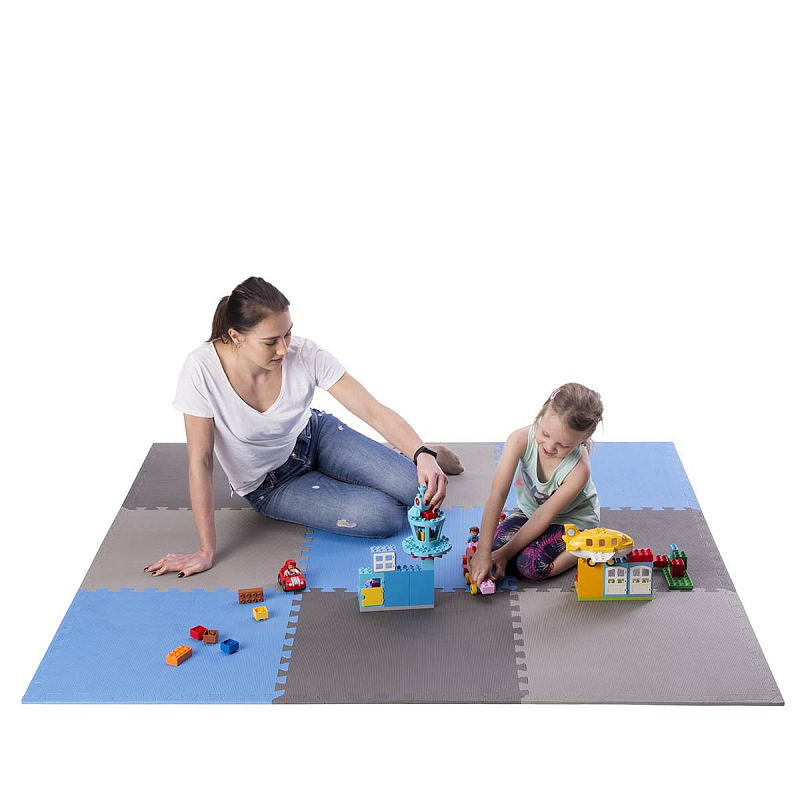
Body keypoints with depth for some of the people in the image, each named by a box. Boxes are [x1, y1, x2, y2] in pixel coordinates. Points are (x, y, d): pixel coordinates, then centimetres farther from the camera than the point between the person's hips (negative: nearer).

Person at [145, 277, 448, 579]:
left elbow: (374, 411, -27)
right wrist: (206, 551, -22)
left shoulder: (306, 355, -26)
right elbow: (200, 462, -24)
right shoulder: (202, 370, -31)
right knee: (385, 517, -21)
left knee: (421, 488, -17)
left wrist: (423, 455, -44)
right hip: (269, 484, -2)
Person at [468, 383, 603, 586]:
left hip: (571, 519, -3)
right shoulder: (521, 439, -30)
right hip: (529, 510, 4)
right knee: (493, 548, -18)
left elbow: (544, 516, -26)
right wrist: (483, 552, -41)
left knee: (532, 565, -25)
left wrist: (505, 553, -25)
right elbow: (497, 495, -35)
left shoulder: (579, 470, -34)